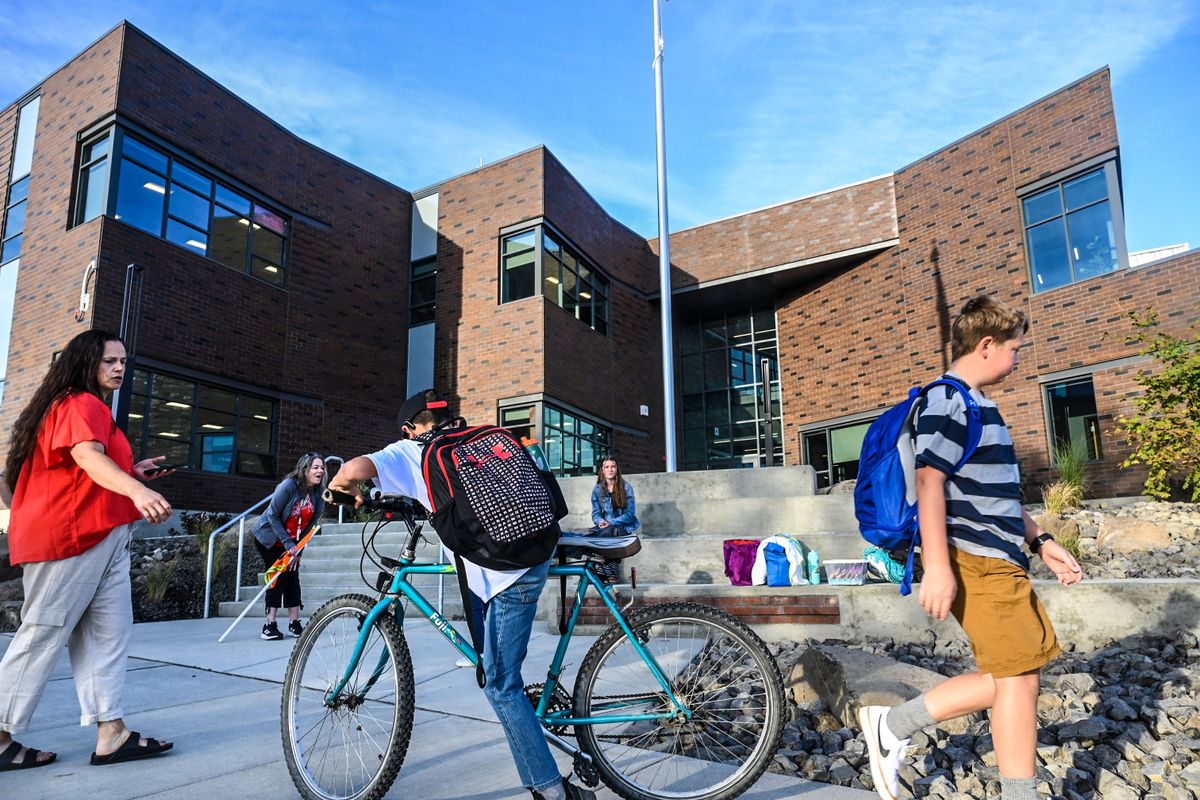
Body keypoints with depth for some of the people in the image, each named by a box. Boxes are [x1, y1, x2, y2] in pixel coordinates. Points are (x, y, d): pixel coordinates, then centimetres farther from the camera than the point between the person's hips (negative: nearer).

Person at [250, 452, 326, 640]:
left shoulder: (319, 494, -10)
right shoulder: (288, 486, -26)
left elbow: (311, 524, -5)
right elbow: (273, 516, -23)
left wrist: (298, 549, -11)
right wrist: (288, 544, -24)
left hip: (291, 543, 5)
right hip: (268, 538, -5)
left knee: (292, 577, 0)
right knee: (279, 575, -12)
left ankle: (294, 624, 6)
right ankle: (270, 625, -5)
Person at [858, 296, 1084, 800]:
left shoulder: (979, 405, 20)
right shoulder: (947, 402, -12)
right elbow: (929, 481, -21)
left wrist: (1040, 541, 22)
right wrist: (937, 567, -25)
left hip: (1000, 560, 10)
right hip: (974, 562, -10)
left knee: (1008, 676, 11)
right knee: (1019, 675, -2)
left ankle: (893, 726, 18)